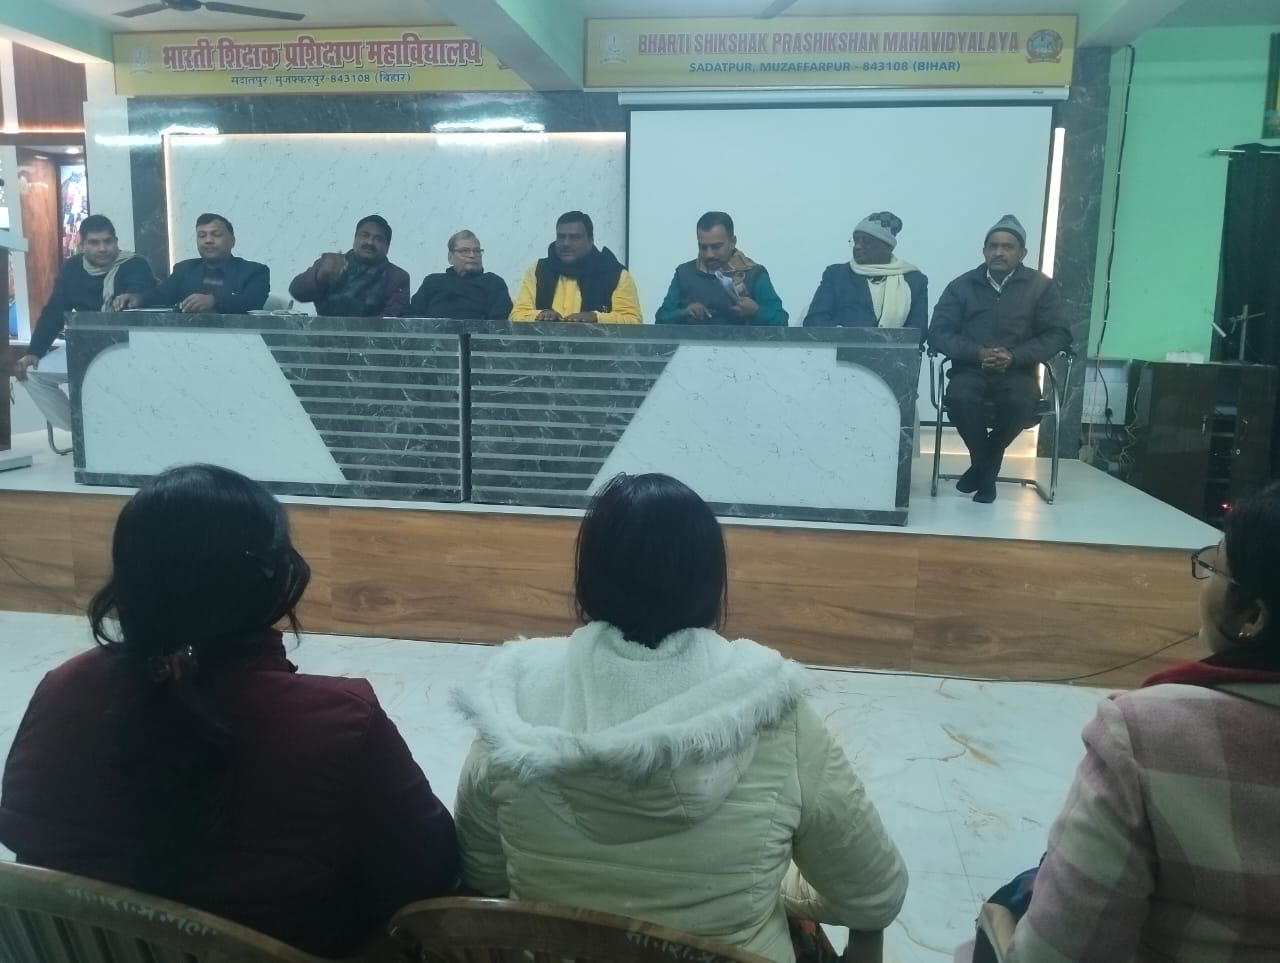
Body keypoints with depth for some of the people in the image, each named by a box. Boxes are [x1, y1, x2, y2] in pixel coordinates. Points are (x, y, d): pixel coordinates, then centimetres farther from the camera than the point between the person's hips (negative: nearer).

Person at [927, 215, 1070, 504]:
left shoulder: (1041, 285, 7)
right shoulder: (962, 285, 8)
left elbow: (1057, 335, 1)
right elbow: (938, 333, 0)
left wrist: (1014, 356, -15)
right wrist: (977, 352, -17)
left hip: (1018, 370, 0)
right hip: (970, 368, 0)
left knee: (1021, 403, -35)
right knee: (960, 398, -34)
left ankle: (983, 467, -7)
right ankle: (986, 467, -8)